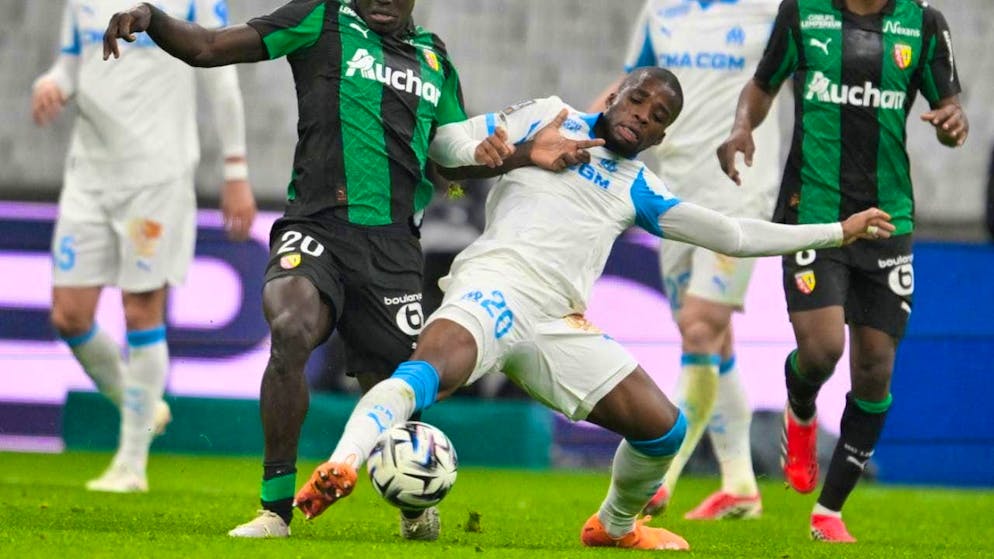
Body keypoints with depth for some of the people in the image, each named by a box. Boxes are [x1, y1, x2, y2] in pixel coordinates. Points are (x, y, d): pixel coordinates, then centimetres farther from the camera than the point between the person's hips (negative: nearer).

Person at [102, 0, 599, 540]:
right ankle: (276, 508, -19)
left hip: (392, 249, 4)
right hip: (318, 226, -4)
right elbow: (207, 48, 0)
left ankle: (415, 504, 39)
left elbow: (459, 156, 28)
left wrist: (529, 155, 12)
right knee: (292, 329, -32)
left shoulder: (434, 56, 18)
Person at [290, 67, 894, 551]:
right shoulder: (547, 119, 17)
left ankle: (616, 526, 27)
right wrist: (481, 155, -7)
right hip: (496, 284, -5)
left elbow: (735, 234, 27)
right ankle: (342, 465, -54)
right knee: (431, 368, -37)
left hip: (560, 324, 5)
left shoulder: (638, 188, 26)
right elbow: (448, 140, 17)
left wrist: (838, 232, 28)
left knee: (664, 426, -1)